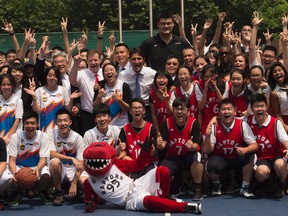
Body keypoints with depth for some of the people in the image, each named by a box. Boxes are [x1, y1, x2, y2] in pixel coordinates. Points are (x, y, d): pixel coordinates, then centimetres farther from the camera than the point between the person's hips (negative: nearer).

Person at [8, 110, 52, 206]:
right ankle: (17, 193, 5)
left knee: (46, 176, -35)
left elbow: (43, 159, -14)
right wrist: (14, 172, -35)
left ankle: (43, 193, 2)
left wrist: (37, 169, -37)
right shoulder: (15, 137, -10)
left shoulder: (44, 136, -11)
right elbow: (12, 160, -13)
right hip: (19, 167, 1)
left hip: (37, 166, -1)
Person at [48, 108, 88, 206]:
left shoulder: (77, 138, -9)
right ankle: (58, 193, -15)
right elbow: (52, 154, -20)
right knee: (55, 161, -35)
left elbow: (80, 164, -11)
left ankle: (75, 190, 12)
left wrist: (74, 183, -21)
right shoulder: (51, 133, -9)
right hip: (59, 170, 0)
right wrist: (72, 159, -30)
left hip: (74, 170, 1)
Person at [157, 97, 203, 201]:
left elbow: (196, 146, -19)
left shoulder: (194, 123, -12)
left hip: (188, 156, -2)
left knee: (196, 157, -37)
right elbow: (162, 146, -12)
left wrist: (192, 146, -44)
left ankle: (197, 189, -16)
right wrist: (160, 144, -36)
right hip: (172, 158, 2)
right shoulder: (167, 122, -7)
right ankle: (172, 181, 16)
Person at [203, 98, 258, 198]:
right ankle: (216, 185, 5)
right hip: (220, 158, -1)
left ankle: (245, 188, -9)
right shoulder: (214, 126, -12)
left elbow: (254, 146, -15)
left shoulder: (242, 125, -13)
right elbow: (207, 151, -15)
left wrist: (245, 150, -37)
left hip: (238, 158, 1)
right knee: (211, 166, -33)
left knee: (249, 156, -30)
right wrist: (207, 137, -34)